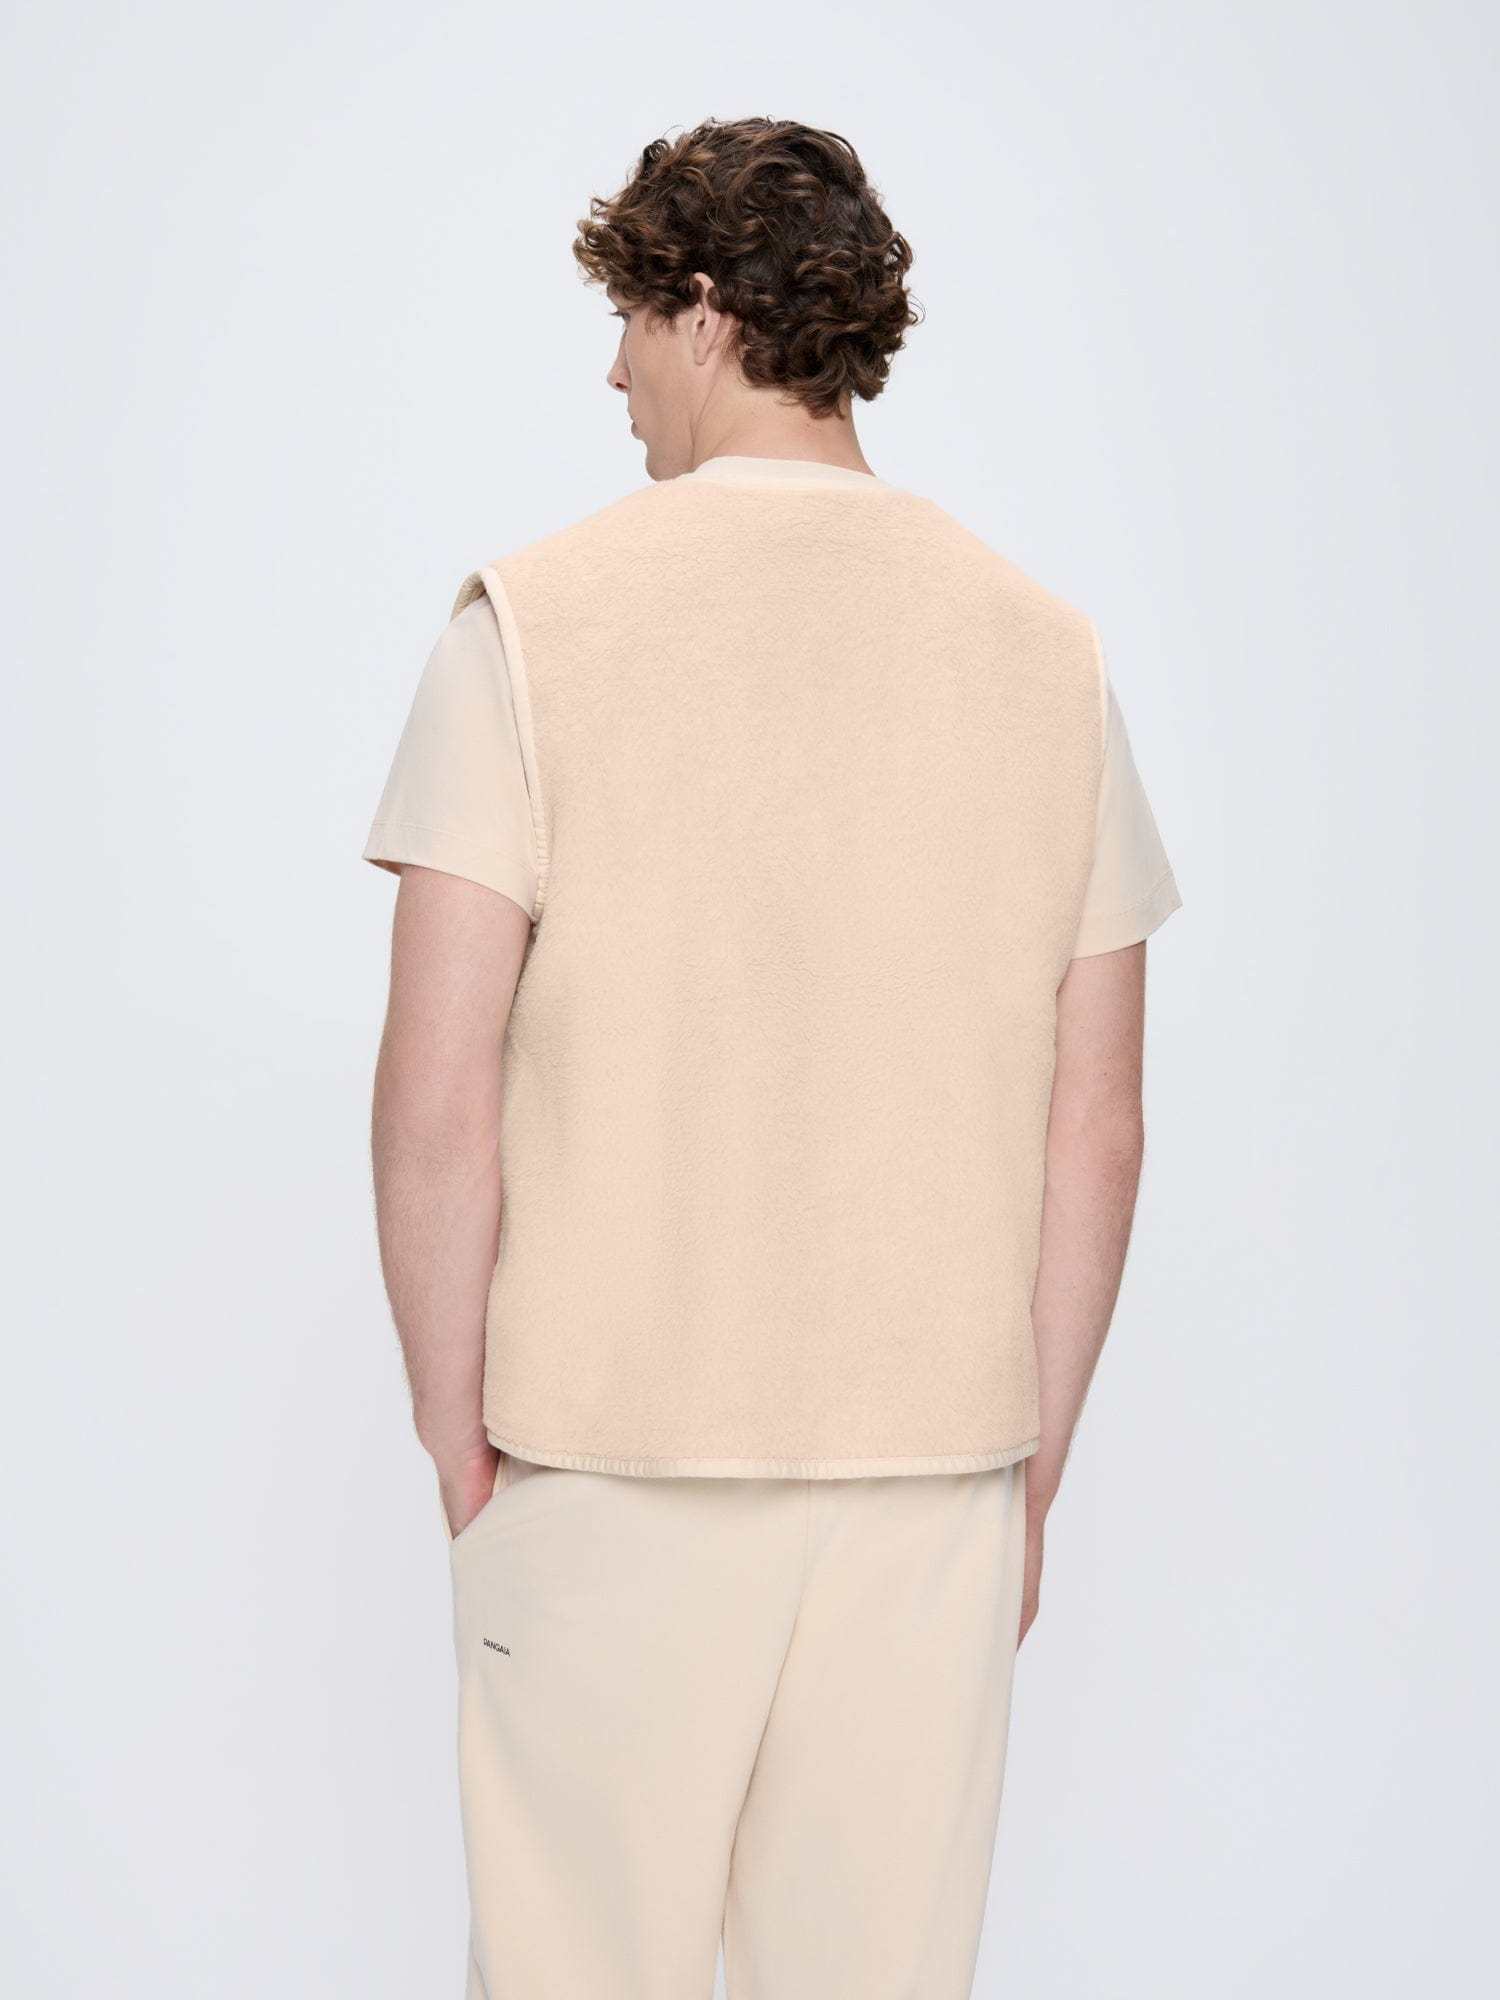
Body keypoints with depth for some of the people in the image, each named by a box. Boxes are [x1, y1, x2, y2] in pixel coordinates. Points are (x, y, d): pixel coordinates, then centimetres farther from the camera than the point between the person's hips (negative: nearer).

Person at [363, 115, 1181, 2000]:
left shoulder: (537, 618, -7)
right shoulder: (1044, 645, 3)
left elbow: (439, 1096, -13)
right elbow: (1096, 1129, 4)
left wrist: (454, 1431, 0)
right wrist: (1030, 1471, 13)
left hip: (616, 1443, -3)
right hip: (934, 1451, 3)